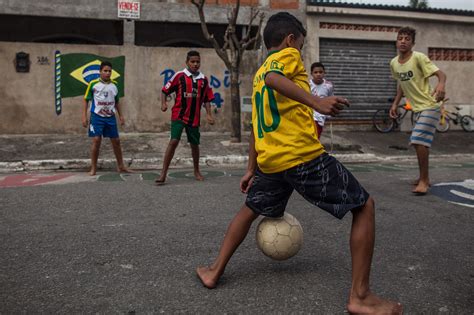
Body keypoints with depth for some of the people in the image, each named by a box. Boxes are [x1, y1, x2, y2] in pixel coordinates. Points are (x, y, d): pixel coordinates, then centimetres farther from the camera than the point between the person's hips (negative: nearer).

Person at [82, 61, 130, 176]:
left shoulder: (114, 84, 7)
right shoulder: (93, 84, -4)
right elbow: (86, 100, 0)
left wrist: (121, 115, 14)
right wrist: (84, 116, -6)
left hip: (110, 117, 4)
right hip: (97, 116, -3)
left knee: (116, 141, 7)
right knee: (96, 140, -8)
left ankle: (120, 166, 21)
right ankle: (93, 168, 5)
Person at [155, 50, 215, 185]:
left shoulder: (204, 79, 7)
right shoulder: (179, 76, -3)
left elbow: (207, 99, 12)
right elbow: (165, 90, 1)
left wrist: (209, 115, 2)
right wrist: (163, 103, -15)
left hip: (194, 118, 4)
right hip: (179, 115, -3)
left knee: (194, 145, 12)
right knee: (174, 141, -14)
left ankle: (196, 171, 31)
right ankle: (163, 173, -8)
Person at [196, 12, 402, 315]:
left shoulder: (257, 75, 24)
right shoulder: (288, 55, 4)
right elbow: (274, 78, -22)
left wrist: (252, 169, 29)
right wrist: (316, 102, -32)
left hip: (269, 161, 8)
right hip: (305, 156, -7)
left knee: (250, 209, 30)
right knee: (365, 206, 4)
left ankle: (215, 271, 31)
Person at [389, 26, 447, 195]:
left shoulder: (419, 57, -17)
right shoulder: (393, 63, 4)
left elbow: (441, 73, -23)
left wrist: (441, 85, -44)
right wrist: (395, 103, 14)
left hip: (429, 107, -8)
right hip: (417, 108, 8)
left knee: (419, 141, -16)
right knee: (418, 142, 14)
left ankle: (424, 180, -6)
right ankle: (424, 177, 28)